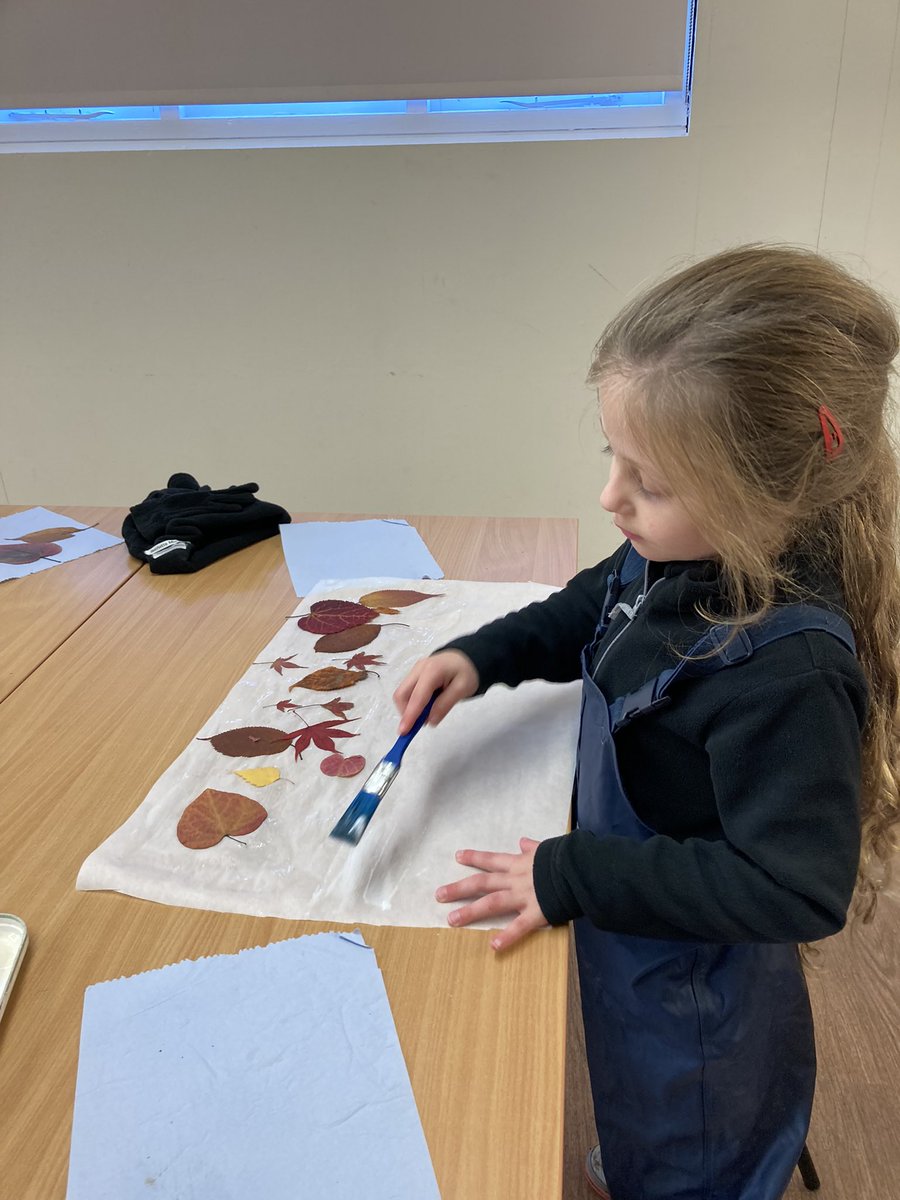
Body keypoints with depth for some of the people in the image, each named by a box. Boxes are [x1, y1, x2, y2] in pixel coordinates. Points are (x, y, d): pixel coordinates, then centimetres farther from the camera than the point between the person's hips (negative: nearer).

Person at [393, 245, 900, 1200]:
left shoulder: (786, 667, -39)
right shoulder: (673, 557, -15)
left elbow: (795, 887, -32)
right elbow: (586, 615, 7)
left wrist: (574, 875, -28)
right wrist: (482, 655, -8)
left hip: (691, 1000, -7)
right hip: (631, 944, 7)